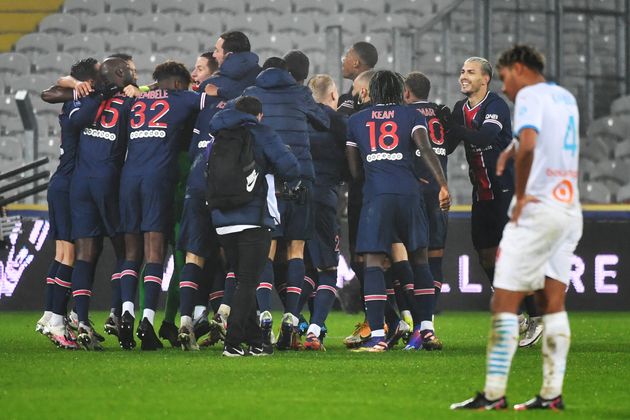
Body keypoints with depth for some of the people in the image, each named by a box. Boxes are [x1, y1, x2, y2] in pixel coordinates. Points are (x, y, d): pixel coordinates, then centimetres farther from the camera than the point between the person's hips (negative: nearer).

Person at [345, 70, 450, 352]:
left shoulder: (356, 121, 17)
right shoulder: (412, 116, 14)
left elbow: (354, 170, 16)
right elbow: (426, 150, -3)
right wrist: (443, 185, -8)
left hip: (376, 194, -1)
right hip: (408, 192, 1)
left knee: (373, 262, -6)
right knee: (419, 259, 15)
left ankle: (377, 336, -17)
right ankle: (426, 327, 15)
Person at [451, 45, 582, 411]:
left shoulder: (530, 95, -8)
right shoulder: (566, 98, 18)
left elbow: (527, 145, -25)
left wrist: (520, 195, -16)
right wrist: (511, 151, 23)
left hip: (537, 210, -8)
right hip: (570, 209, 8)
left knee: (505, 302, -7)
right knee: (553, 304, 7)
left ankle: (494, 394, -11)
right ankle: (553, 394, 3)